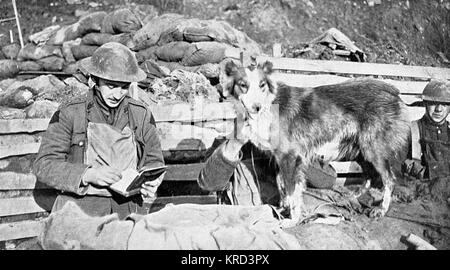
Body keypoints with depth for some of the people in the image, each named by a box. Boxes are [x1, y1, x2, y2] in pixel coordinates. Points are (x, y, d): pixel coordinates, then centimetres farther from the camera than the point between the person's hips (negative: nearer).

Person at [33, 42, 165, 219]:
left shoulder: (141, 114, 8)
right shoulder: (70, 114, 0)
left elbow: (154, 161, 17)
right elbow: (44, 165, -4)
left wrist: (151, 183, -5)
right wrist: (87, 174, -18)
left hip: (129, 211, 3)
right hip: (80, 209, -3)